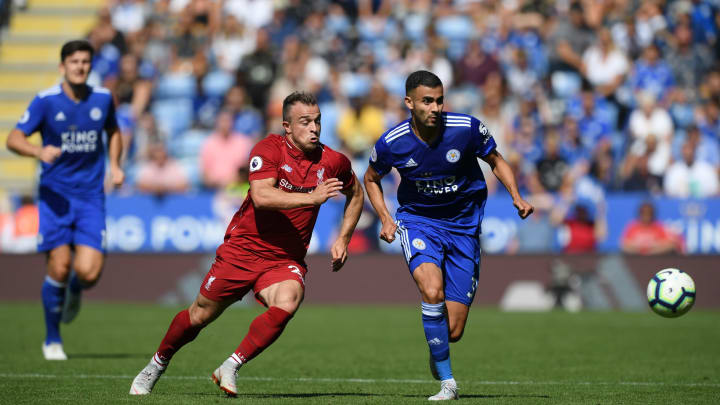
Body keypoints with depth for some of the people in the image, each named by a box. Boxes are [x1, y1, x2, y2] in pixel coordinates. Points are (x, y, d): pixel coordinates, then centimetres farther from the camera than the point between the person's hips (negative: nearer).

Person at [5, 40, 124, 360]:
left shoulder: (102, 98, 4)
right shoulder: (46, 101, -6)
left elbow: (113, 132, 24)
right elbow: (14, 139, -8)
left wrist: (115, 165, 8)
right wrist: (38, 151, -29)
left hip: (91, 196, 2)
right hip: (55, 194, -2)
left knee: (88, 272, -13)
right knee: (59, 267, -11)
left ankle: (75, 292, 27)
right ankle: (52, 340, 10)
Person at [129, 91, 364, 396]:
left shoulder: (333, 162, -3)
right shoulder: (269, 149, -15)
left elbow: (355, 194, 19)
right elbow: (261, 196, -31)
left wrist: (343, 239, 10)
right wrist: (311, 198, -39)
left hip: (286, 260, 2)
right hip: (243, 248, -2)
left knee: (286, 305, -30)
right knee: (200, 315, 9)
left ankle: (229, 369, -16)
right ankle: (156, 366, 36)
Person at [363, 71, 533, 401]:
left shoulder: (468, 129, -16)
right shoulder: (391, 144, -14)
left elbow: (496, 161, 3)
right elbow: (371, 179, 8)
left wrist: (516, 197, -12)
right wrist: (385, 219, -5)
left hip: (463, 225, 0)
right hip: (418, 221, 0)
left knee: (453, 331, -4)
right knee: (432, 291, -31)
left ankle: (437, 355, 37)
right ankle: (447, 382, -15)